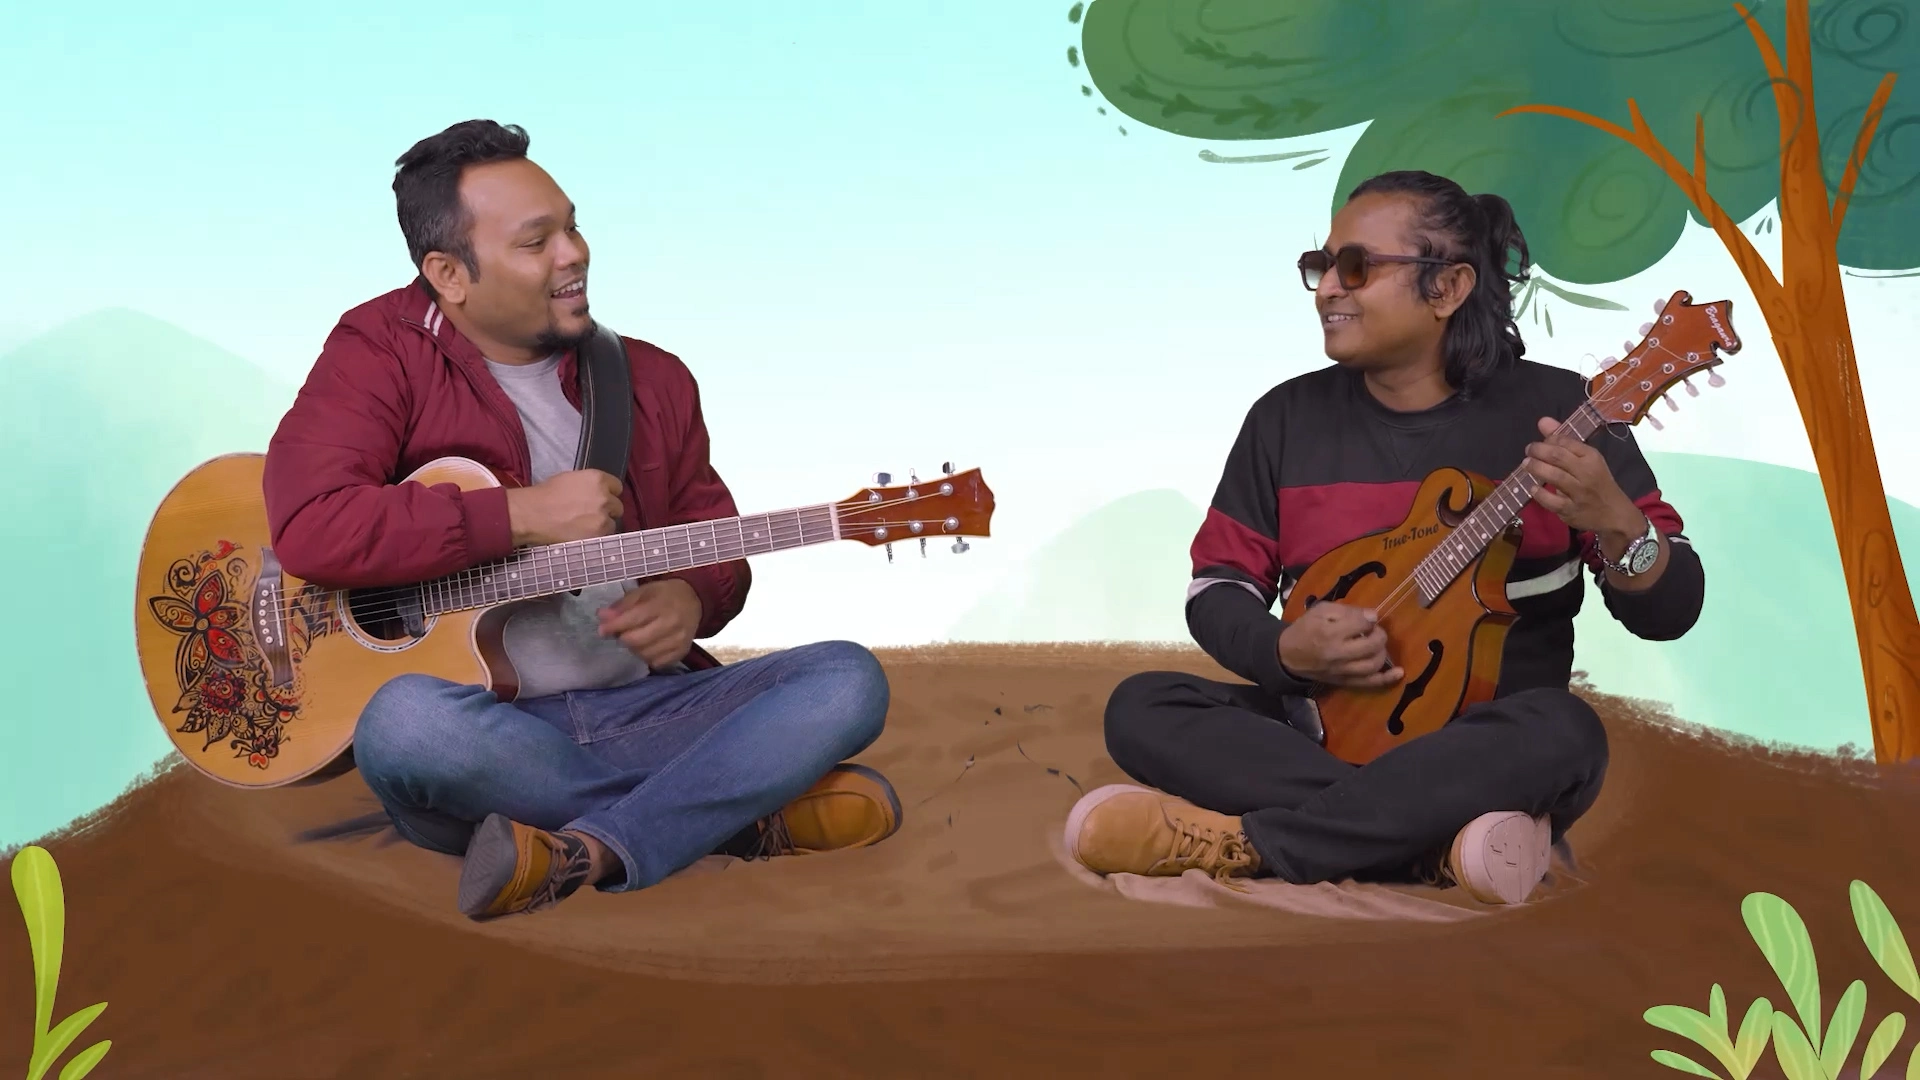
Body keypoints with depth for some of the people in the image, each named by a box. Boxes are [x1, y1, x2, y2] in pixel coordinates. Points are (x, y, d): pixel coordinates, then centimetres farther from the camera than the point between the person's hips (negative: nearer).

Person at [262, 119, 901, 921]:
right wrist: (519, 516, -16)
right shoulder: (383, 354, -3)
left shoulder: (651, 378, 13)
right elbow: (308, 526, -19)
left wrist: (691, 599, -7)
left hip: (640, 709, 4)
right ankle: (754, 813, -23)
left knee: (849, 680, -16)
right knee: (405, 720, -39)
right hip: (486, 727, -4)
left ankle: (592, 852, -31)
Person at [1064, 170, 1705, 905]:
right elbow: (1216, 588, 7)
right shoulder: (1288, 418, 4)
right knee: (1140, 707, -19)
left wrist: (1615, 523, -27)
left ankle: (1234, 843, -28)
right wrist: (1286, 648, -15)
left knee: (1562, 732, -35)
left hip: (1487, 754, -2)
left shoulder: (1555, 408, -5)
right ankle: (1442, 841, -26)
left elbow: (1668, 612, -5)